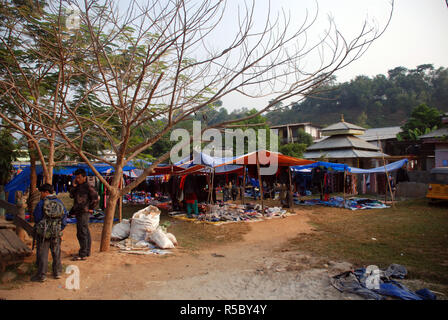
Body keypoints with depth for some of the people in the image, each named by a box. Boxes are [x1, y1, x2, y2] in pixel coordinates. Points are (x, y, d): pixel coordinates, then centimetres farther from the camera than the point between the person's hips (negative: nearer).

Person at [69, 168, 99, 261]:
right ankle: (87, 252, 24)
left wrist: (91, 208, -11)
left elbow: (95, 197, -17)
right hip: (78, 212, 9)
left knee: (82, 233, -7)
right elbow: (71, 195, 11)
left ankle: (82, 254, -2)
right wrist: (73, 186, 0)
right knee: (86, 233, 15)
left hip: (84, 212, -9)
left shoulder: (87, 186, -13)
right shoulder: (78, 187, 14)